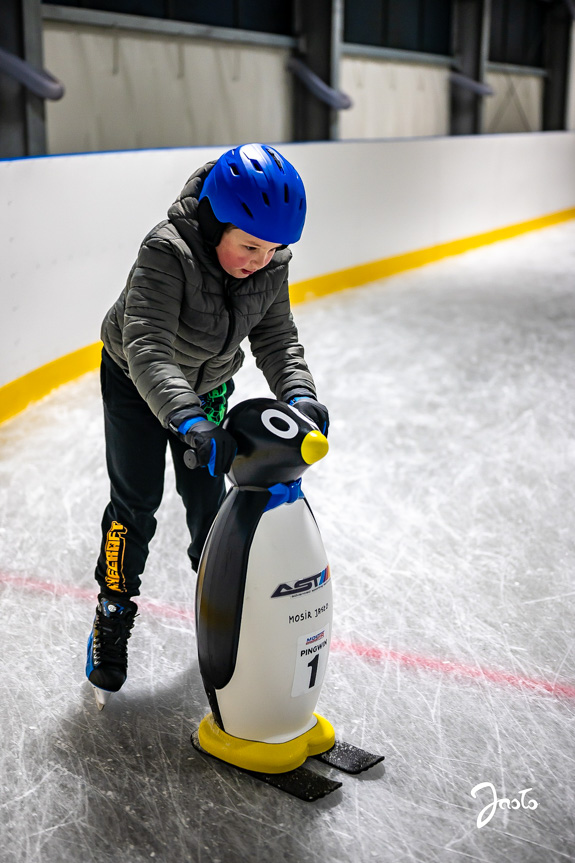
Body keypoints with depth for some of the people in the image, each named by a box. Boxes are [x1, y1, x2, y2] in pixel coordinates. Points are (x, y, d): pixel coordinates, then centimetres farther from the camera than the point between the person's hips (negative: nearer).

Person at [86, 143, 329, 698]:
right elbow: (146, 347, -46)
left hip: (208, 384, 4)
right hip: (135, 382, -4)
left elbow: (276, 338, -14)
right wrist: (187, 419, -59)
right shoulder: (167, 253, -38)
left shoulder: (271, 266, -20)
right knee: (136, 501, 0)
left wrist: (297, 392, -33)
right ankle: (114, 612, 21)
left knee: (206, 496, 8)